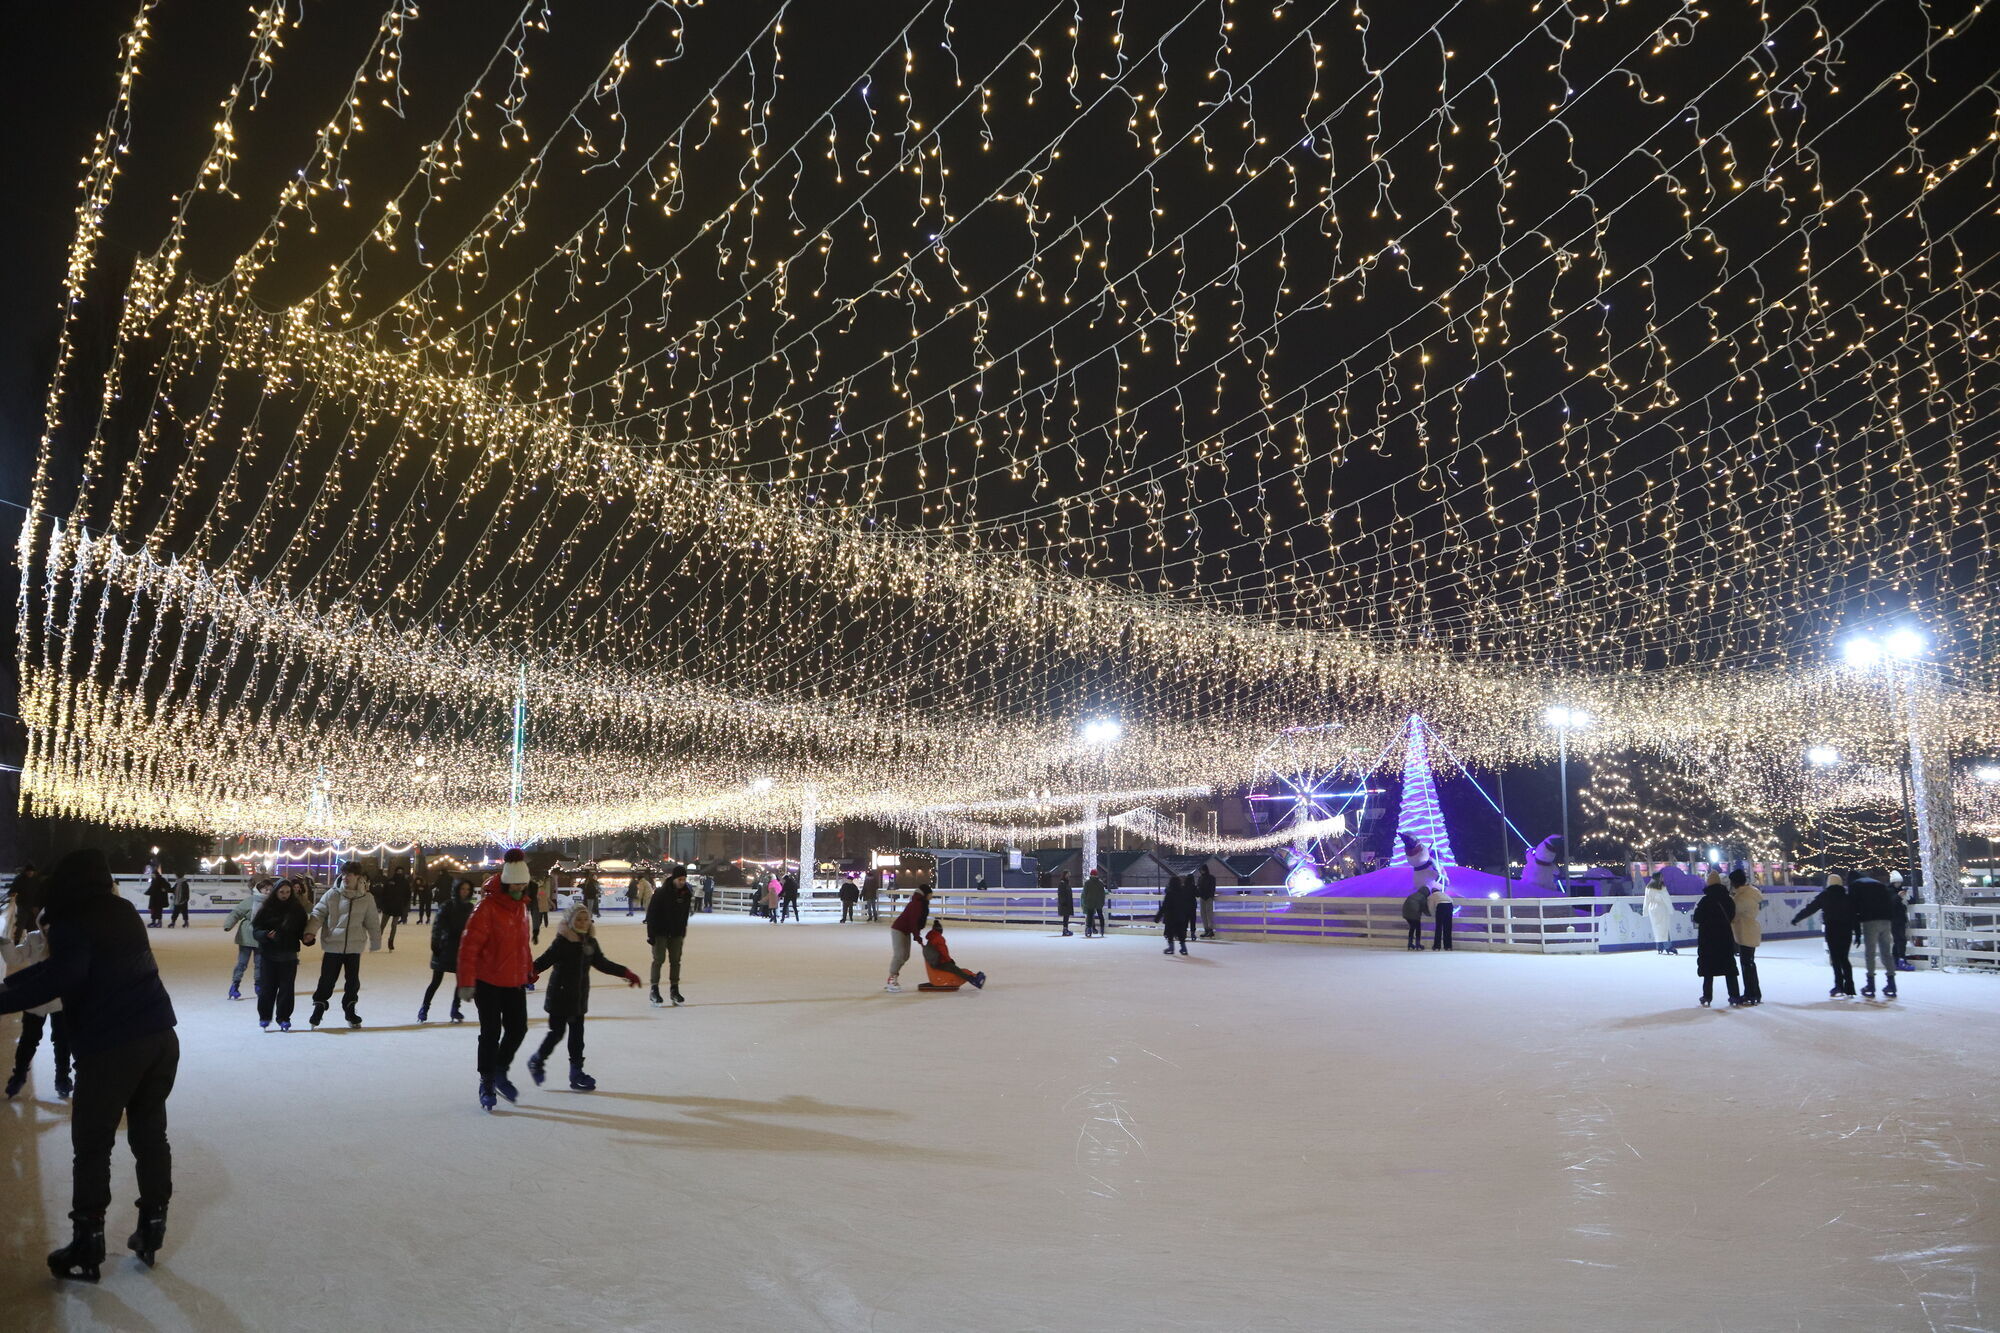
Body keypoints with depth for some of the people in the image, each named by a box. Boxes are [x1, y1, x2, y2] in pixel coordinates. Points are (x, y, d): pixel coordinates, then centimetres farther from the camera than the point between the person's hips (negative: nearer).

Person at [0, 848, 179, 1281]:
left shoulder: (71, 923, -8)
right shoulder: (123, 912, 12)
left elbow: (63, 975, -26)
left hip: (108, 1048, -6)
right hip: (160, 1037, 6)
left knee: (92, 1146, 6)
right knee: (149, 1134, 15)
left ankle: (86, 1248, 12)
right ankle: (151, 1229, 22)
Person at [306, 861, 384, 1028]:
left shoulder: (367, 898, -1)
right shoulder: (333, 894, -5)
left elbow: (372, 922, 7)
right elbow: (318, 913, -4)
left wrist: (375, 943, 14)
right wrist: (311, 931, -20)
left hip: (354, 947, 1)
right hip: (332, 946, -1)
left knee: (353, 982, 10)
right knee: (327, 981, 3)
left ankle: (350, 1013, 25)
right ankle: (318, 1009, 21)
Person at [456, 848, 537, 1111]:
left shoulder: (520, 907, 7)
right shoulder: (487, 907, -18)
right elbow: (469, 946, -19)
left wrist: (530, 970, 19)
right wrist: (466, 982, -21)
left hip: (515, 982, 7)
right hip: (488, 982, -7)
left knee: (518, 1028, 10)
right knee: (491, 1032, 0)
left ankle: (500, 1072, 31)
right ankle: (486, 1083, 15)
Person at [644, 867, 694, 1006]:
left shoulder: (687, 893, -1)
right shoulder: (662, 893, -17)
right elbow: (651, 913, -14)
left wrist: (683, 933, 13)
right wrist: (651, 934, -15)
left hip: (676, 933, 5)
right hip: (660, 932, -5)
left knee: (676, 960, 6)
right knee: (659, 959, -5)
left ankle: (674, 989, 15)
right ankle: (654, 990, 4)